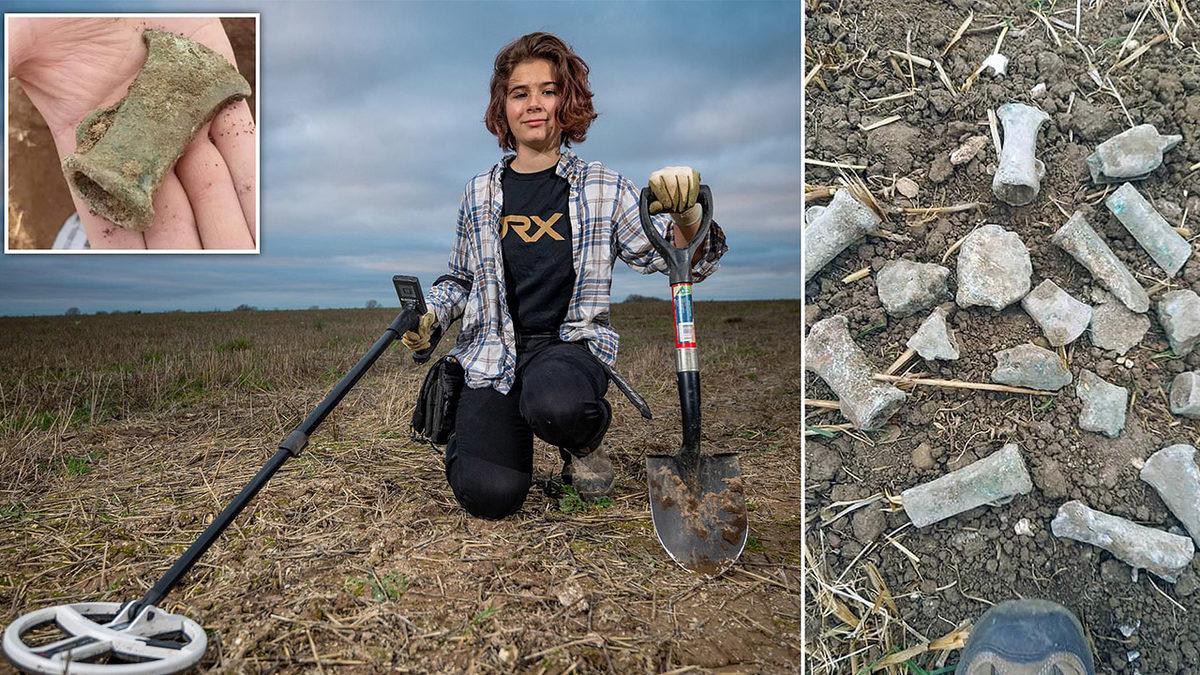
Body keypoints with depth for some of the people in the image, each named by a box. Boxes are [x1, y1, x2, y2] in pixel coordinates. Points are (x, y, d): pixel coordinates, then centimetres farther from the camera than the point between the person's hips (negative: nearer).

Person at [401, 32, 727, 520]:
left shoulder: (603, 188, 3)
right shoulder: (481, 192, 10)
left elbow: (678, 259, -4)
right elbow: (462, 279, 22)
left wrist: (685, 215, -26)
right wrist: (430, 315, 2)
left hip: (570, 342, -2)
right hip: (494, 352, 2)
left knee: (554, 404, -40)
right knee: (488, 494, -20)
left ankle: (583, 441, 0)